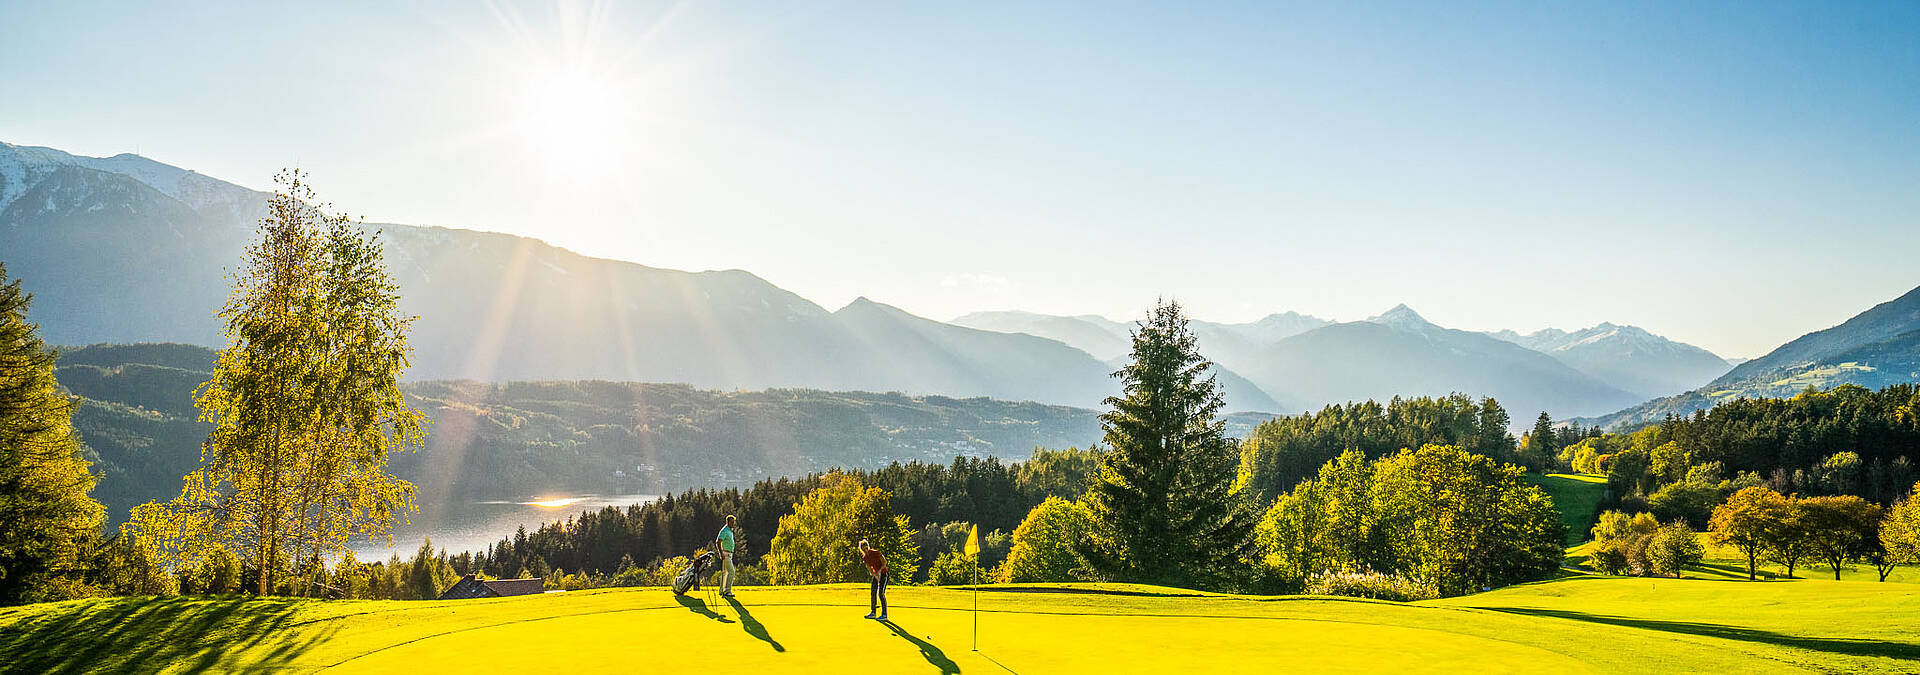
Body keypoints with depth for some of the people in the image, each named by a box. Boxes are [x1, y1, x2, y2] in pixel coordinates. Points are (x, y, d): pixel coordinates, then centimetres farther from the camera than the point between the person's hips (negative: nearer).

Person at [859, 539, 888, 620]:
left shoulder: (876, 553, -19)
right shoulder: (865, 558, -1)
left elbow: (884, 562, -12)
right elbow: (870, 569, 3)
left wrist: (879, 570, -26)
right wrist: (875, 575, -14)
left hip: (883, 573, -7)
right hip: (876, 574, 7)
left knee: (881, 593, -15)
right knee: (873, 593, 10)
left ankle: (884, 614, -13)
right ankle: (873, 613, 22)